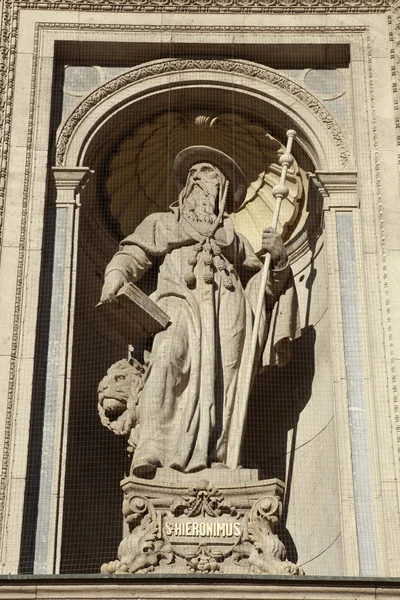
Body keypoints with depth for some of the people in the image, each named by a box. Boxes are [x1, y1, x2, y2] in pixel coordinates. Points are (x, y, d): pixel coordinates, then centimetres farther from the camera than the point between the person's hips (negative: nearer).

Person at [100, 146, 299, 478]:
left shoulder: (233, 236, 35)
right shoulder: (163, 223, 32)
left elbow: (268, 283, 27)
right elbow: (133, 253, 18)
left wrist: (278, 257, 5)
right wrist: (116, 275, -5)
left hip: (227, 305, 3)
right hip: (181, 300, -2)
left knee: (224, 379, -17)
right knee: (167, 358, -31)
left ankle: (220, 464, -23)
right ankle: (151, 450, -42)